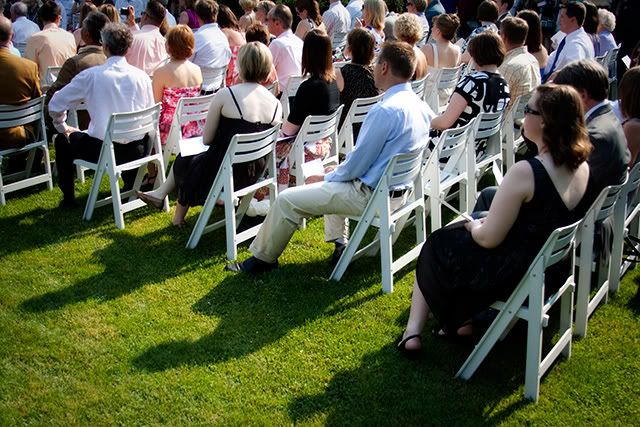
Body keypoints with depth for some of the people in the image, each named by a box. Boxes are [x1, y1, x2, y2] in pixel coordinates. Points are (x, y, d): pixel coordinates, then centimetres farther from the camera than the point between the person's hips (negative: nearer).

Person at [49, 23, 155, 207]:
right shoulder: (142, 77, -2)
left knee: (62, 141, 26)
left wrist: (63, 127, 17)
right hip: (136, 151, 3)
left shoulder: (90, 76, -8)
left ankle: (68, 198, 33)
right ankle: (130, 189, 46)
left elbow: (55, 105, -1)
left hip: (102, 150, -3)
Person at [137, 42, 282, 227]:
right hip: (253, 175, 5)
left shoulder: (225, 95, -17)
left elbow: (207, 139, -9)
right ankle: (161, 193, 40)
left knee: (184, 160, 28)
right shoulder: (276, 104, -5)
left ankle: (179, 217, 47)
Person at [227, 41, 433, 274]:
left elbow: (356, 164, -20)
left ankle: (262, 259, 16)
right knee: (335, 180, 34)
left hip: (370, 195, -9)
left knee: (287, 200, -2)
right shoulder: (420, 106, 4)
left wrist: (327, 177, -1)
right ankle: (340, 243, 28)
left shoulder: (386, 110, -25)